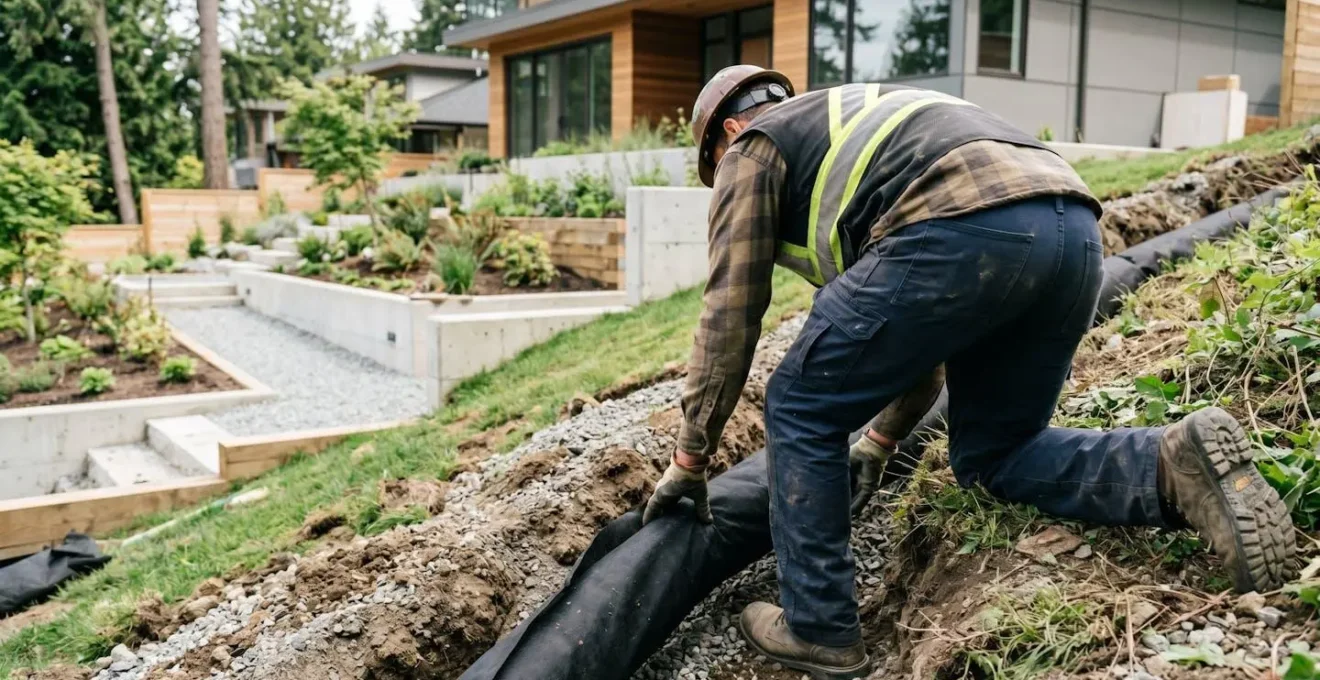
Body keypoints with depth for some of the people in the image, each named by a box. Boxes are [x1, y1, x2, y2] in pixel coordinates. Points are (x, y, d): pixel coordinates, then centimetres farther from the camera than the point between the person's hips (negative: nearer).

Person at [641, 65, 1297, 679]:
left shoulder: (753, 147, 20)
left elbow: (731, 312, 13)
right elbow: (926, 320, 43)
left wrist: (689, 457, 21)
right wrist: (882, 438, 51)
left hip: (967, 228, -8)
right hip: (1072, 226, 9)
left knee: (801, 411, 10)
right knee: (992, 453, 23)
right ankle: (1172, 465, 1)